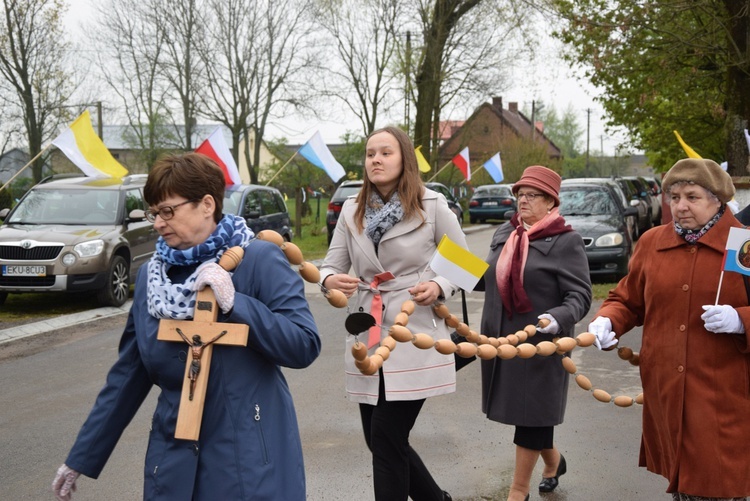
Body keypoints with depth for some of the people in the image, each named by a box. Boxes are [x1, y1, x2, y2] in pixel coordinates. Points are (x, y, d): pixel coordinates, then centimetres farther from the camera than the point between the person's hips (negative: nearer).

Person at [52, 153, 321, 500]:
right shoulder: (150, 276, 6)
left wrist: (235, 303, -24)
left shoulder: (260, 261, -9)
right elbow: (128, 375, 11)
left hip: (250, 461, -4)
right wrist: (81, 458, 14)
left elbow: (305, 346, -15)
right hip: (174, 462, 5)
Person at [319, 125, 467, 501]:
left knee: (386, 441, -6)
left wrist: (439, 287, -16)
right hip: (367, 338, 5)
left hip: (415, 340, -5)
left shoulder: (433, 206, -3)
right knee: (379, 440, 12)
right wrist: (330, 279, -17)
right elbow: (331, 264, 7)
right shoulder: (351, 210, 8)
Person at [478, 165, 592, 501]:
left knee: (532, 415, 2)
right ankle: (553, 461, 44)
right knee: (525, 411, 17)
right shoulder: (503, 234, 8)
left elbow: (580, 295, -15)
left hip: (540, 344, -6)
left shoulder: (565, 241, -10)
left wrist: (558, 319, -32)